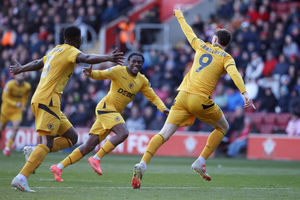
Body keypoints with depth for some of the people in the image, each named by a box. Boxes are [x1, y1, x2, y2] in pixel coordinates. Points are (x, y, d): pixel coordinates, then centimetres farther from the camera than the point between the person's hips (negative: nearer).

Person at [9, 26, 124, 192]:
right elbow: (87, 58, -25)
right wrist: (108, 58, -35)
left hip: (38, 99, 10)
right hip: (48, 101, -10)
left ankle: (34, 153, 2)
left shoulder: (56, 50, 23)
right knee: (47, 143, -17)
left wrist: (20, 69, 54)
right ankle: (21, 178, -27)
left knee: (72, 137, 9)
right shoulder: (70, 51, -4)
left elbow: (37, 64, 37)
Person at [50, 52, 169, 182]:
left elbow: (153, 97, 15)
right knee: (123, 133, -28)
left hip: (115, 113, 7)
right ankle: (96, 159, -20)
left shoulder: (142, 81, 11)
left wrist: (163, 108, -2)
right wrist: (91, 73, -37)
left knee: (89, 146, 3)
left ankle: (59, 167, 7)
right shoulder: (119, 71, -7)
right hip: (106, 107, -7)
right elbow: (101, 74, -14)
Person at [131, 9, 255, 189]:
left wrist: (180, 17, 51)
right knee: (223, 128, 21)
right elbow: (234, 74, -13)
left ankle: (142, 164, -22)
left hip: (183, 96, 4)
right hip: (201, 100, -4)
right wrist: (245, 94, -23)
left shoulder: (201, 46, 17)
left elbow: (189, 32, 32)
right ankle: (200, 162, 10)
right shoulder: (226, 58, 5)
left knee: (164, 134, -2)